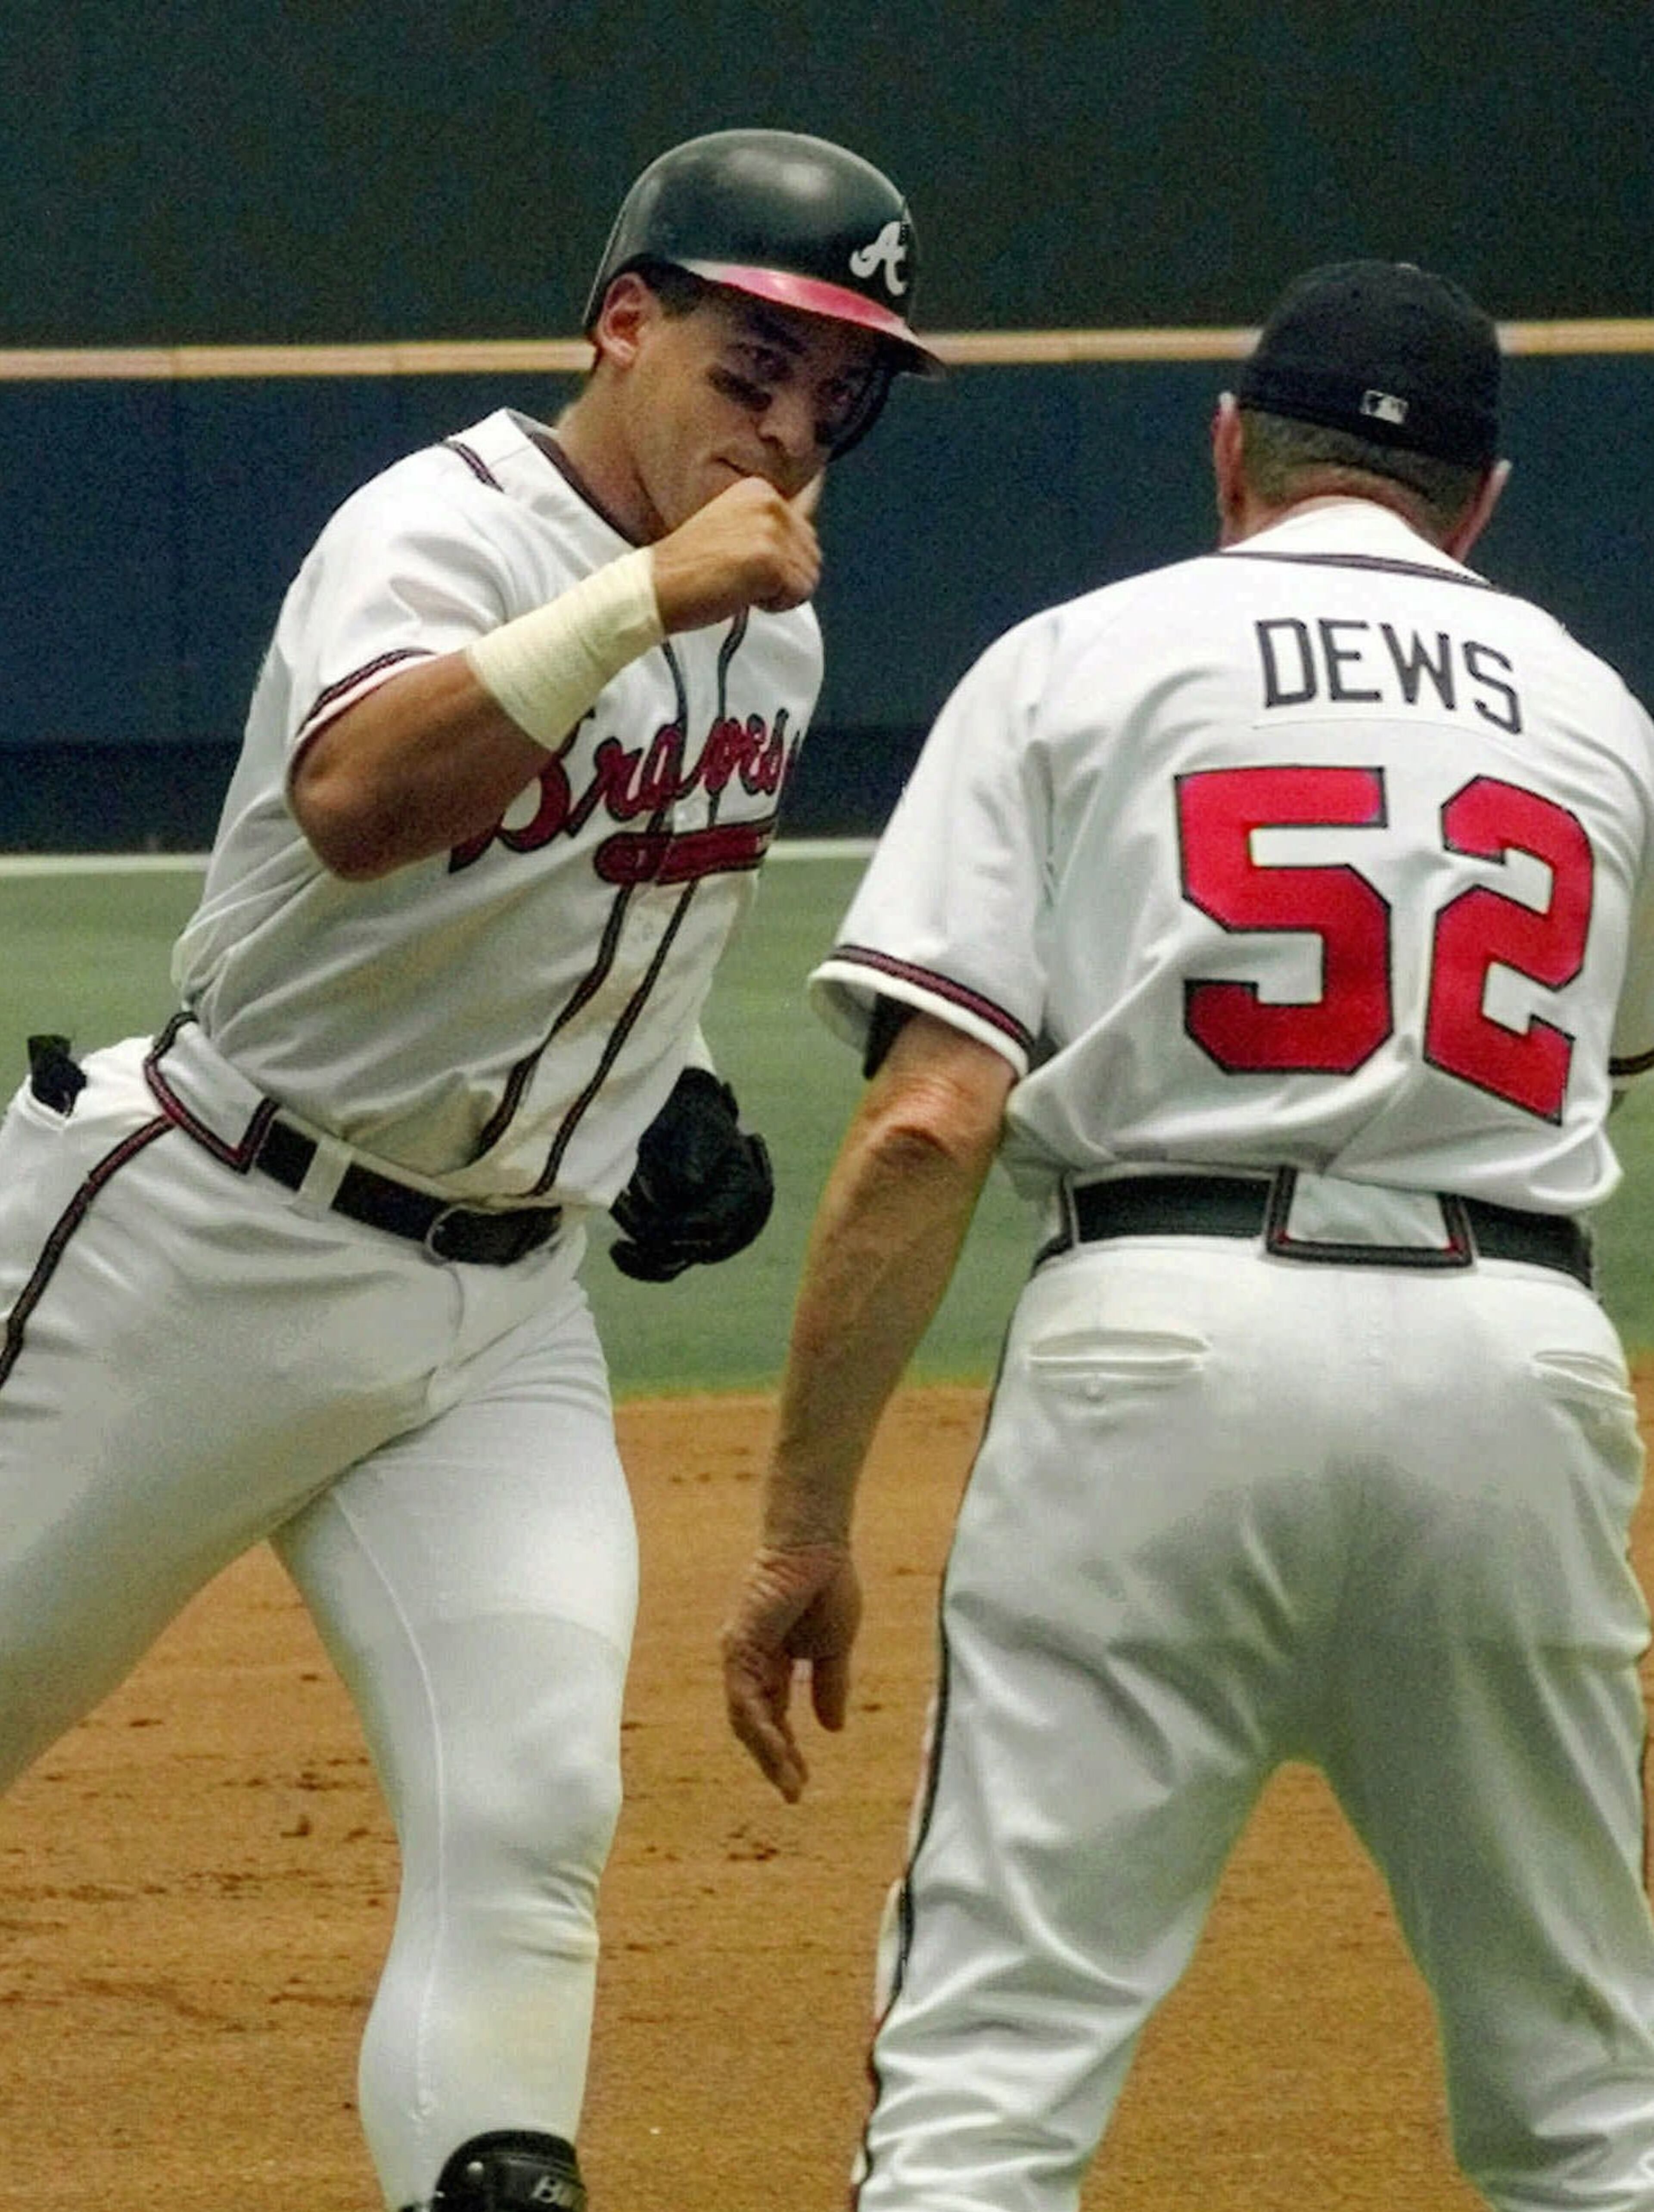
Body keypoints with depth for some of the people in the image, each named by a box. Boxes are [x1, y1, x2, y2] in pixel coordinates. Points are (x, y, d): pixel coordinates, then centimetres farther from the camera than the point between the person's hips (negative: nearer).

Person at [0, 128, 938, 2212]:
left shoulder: (769, 629, 6)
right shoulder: (442, 532, -18)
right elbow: (356, 805, -40)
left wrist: (666, 1088, 10)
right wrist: (644, 596, -44)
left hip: (503, 1306, 6)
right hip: (215, 1245, -6)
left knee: (529, 1816, -10)